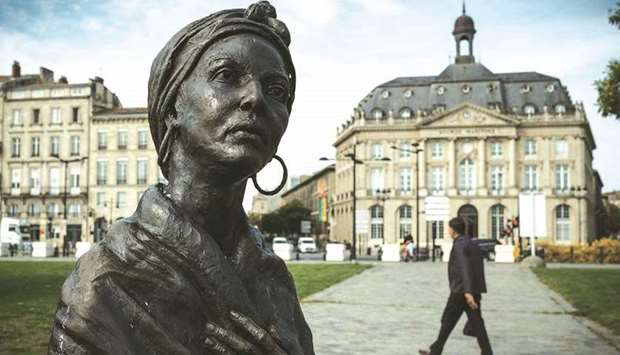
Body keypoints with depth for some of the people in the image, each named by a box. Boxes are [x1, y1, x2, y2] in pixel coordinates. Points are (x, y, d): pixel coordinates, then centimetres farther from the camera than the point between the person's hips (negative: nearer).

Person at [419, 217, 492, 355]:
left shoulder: (459, 245, -12)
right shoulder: (473, 244, 16)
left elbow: (464, 268, -24)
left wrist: (467, 292, -33)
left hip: (461, 291, -8)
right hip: (474, 291, 8)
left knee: (448, 322, 5)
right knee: (477, 324, 4)